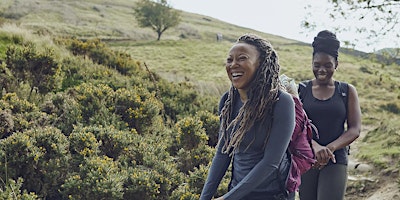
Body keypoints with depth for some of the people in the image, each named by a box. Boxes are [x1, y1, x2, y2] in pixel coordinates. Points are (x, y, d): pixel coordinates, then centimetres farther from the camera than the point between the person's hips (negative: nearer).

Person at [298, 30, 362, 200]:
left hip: (336, 161, -1)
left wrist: (330, 148, -17)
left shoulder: (347, 91, 6)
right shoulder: (300, 90, 5)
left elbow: (355, 129, -1)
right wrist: (315, 146, -24)